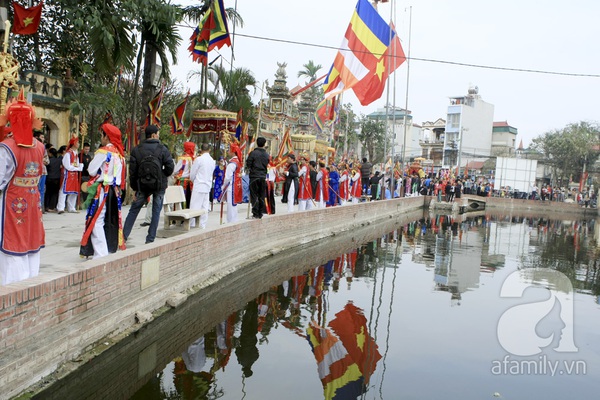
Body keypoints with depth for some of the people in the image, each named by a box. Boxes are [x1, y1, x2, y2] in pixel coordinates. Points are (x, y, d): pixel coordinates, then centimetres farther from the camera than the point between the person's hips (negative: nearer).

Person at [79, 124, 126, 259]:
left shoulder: (103, 151, -12)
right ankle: (111, 249, 19)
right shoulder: (119, 153, 10)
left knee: (96, 222, -5)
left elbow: (92, 170, -9)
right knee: (111, 221, 13)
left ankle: (101, 254, -9)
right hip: (115, 190, 8)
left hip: (102, 190, -8)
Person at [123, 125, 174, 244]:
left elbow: (132, 171, 0)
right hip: (159, 185, -2)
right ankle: (150, 239, 8)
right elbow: (170, 166, -11)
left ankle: (124, 236, 14)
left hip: (142, 185, 2)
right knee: (156, 212, 7)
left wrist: (134, 187, 7)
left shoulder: (137, 150, 1)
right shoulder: (162, 149, -7)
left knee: (133, 210, 14)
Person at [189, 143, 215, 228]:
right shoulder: (212, 161, 7)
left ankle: (192, 225, -2)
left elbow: (192, 174, -3)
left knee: (195, 207, -3)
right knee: (205, 207, 8)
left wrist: (194, 181, 16)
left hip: (198, 186, -6)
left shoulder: (199, 159, -11)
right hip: (207, 187, 6)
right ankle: (202, 226, 11)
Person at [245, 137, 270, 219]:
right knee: (262, 196, 10)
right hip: (263, 177, 4)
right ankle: (260, 213, 13)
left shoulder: (253, 153, -10)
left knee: (254, 195, 1)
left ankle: (256, 214, -1)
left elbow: (248, 164, -6)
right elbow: (267, 165, 11)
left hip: (254, 176, -4)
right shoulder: (267, 155, 4)